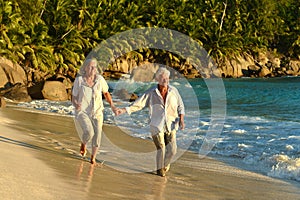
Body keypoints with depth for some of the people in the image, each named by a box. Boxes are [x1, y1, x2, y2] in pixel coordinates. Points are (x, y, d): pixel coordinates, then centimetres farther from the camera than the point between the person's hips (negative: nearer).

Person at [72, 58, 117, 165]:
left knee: (97, 135, -9)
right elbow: (73, 99, -4)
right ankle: (83, 144, 11)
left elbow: (106, 92, 11)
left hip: (96, 112, 3)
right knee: (89, 132, -25)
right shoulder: (79, 80, -10)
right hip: (82, 112, -3)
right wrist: (76, 105, -27)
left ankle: (93, 157, 18)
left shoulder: (100, 79, -5)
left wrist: (112, 105, 0)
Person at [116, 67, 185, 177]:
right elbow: (138, 104, -7)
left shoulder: (173, 91, -2)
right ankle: (160, 169, 24)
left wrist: (181, 119, -4)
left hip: (170, 125, 2)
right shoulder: (151, 93, -7)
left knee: (172, 149, -4)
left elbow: (180, 106, 8)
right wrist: (124, 110, -16)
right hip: (157, 126, -2)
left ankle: (166, 164, 29)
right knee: (161, 149, -3)